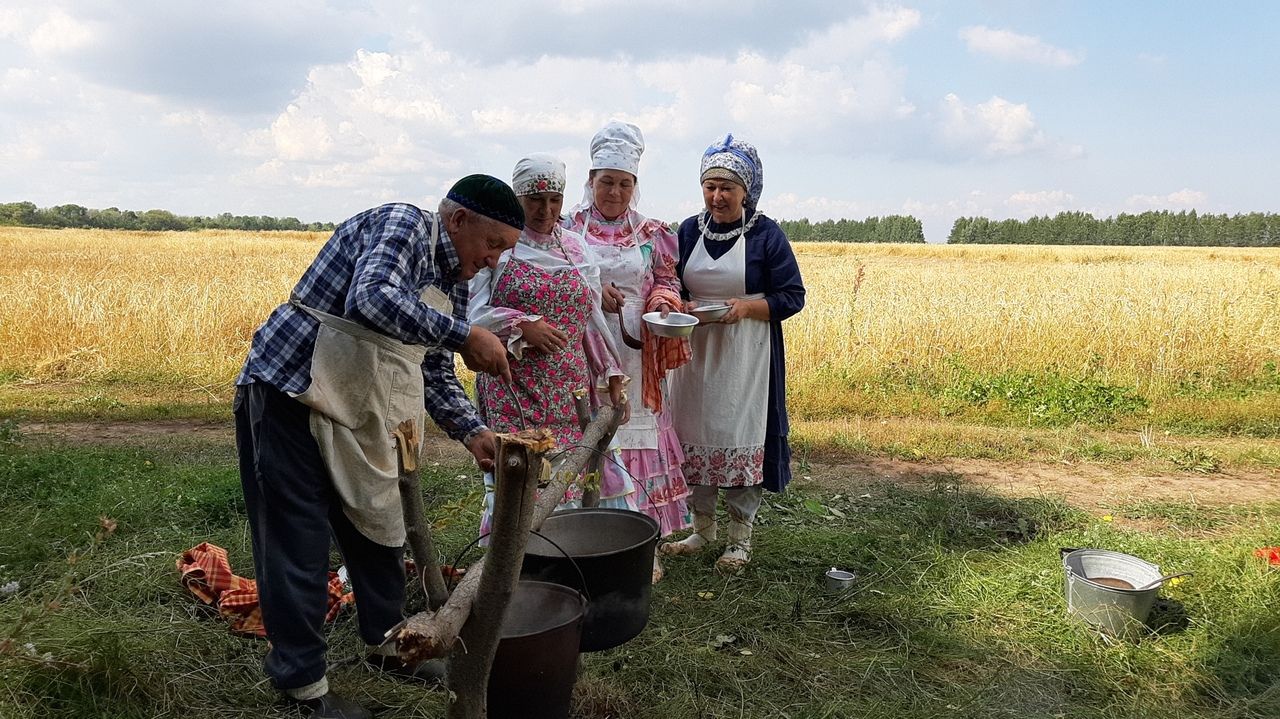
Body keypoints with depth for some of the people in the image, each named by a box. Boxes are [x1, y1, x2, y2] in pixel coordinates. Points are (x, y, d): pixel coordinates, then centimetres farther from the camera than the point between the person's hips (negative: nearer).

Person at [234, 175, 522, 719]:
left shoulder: (453, 282, 10)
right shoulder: (402, 224, -16)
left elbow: (436, 375, 14)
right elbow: (372, 299, -37)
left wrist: (472, 432, -1)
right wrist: (465, 336, -32)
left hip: (354, 416, 9)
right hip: (288, 396, -9)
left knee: (378, 527, 16)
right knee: (298, 543, 0)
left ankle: (386, 643, 36)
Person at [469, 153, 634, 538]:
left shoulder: (575, 247, 13)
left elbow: (593, 318, 15)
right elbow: (475, 312, -3)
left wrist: (612, 376, 11)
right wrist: (522, 325, -19)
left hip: (569, 388, 4)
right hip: (513, 387, -3)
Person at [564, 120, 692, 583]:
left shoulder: (650, 234, 10)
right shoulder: (569, 228, 4)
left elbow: (667, 282, 14)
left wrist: (661, 303, -8)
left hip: (635, 353, 2)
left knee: (636, 437, 5)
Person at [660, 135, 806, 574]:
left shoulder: (766, 235, -5)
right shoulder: (688, 232, 7)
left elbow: (792, 297, -4)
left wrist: (746, 306, -20)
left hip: (745, 356, -4)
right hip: (695, 352, 4)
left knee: (741, 437, 0)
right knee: (694, 435, 9)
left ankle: (740, 536, 14)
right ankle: (702, 527, 24)